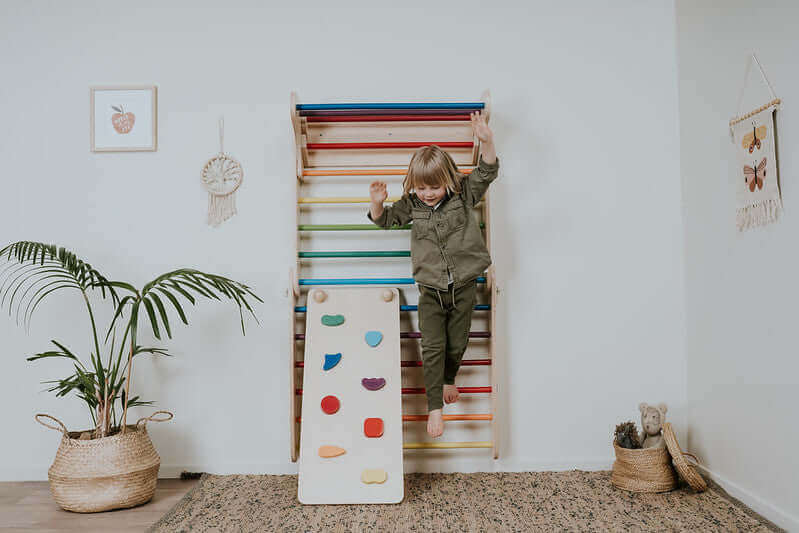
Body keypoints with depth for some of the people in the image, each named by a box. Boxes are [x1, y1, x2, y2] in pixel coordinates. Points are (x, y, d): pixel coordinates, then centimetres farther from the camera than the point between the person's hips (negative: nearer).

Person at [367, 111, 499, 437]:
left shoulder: (464, 195, -4)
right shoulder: (411, 205, 0)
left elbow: (487, 172, -14)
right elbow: (385, 220, 11)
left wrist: (486, 141, -29)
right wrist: (377, 203, -11)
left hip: (463, 285, 0)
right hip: (430, 290, 0)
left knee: (457, 343, 13)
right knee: (432, 347, -1)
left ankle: (449, 379, 44)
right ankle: (435, 406, 9)